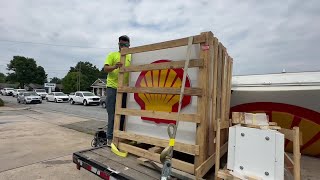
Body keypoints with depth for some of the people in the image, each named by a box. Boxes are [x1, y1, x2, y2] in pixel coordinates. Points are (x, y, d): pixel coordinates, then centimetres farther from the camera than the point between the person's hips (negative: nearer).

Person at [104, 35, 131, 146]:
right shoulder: (112, 55, 6)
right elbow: (105, 68, -4)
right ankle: (110, 138, 10)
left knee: (122, 115, 10)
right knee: (112, 114, -1)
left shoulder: (131, 57, 15)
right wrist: (115, 67, -25)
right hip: (112, 88, -4)